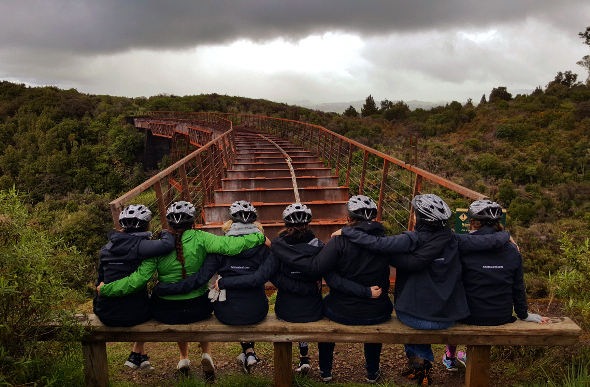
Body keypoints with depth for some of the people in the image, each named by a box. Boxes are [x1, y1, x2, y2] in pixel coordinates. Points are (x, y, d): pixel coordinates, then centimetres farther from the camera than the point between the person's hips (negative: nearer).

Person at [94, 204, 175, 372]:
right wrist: (165, 233, -11)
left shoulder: (106, 248, 5)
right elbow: (167, 245, -32)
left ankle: (141, 357, 42)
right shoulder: (140, 245, -16)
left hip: (106, 315, 6)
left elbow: (100, 280, 14)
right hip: (133, 315, -5)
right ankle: (137, 355, 36)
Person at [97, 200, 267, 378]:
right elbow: (228, 245, -25)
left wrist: (105, 289, -2)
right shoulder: (199, 239, -13)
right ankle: (206, 355, 25)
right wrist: (260, 238, -17)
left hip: (166, 313, 2)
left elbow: (138, 279, -13)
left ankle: (184, 358, 43)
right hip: (197, 310, -1)